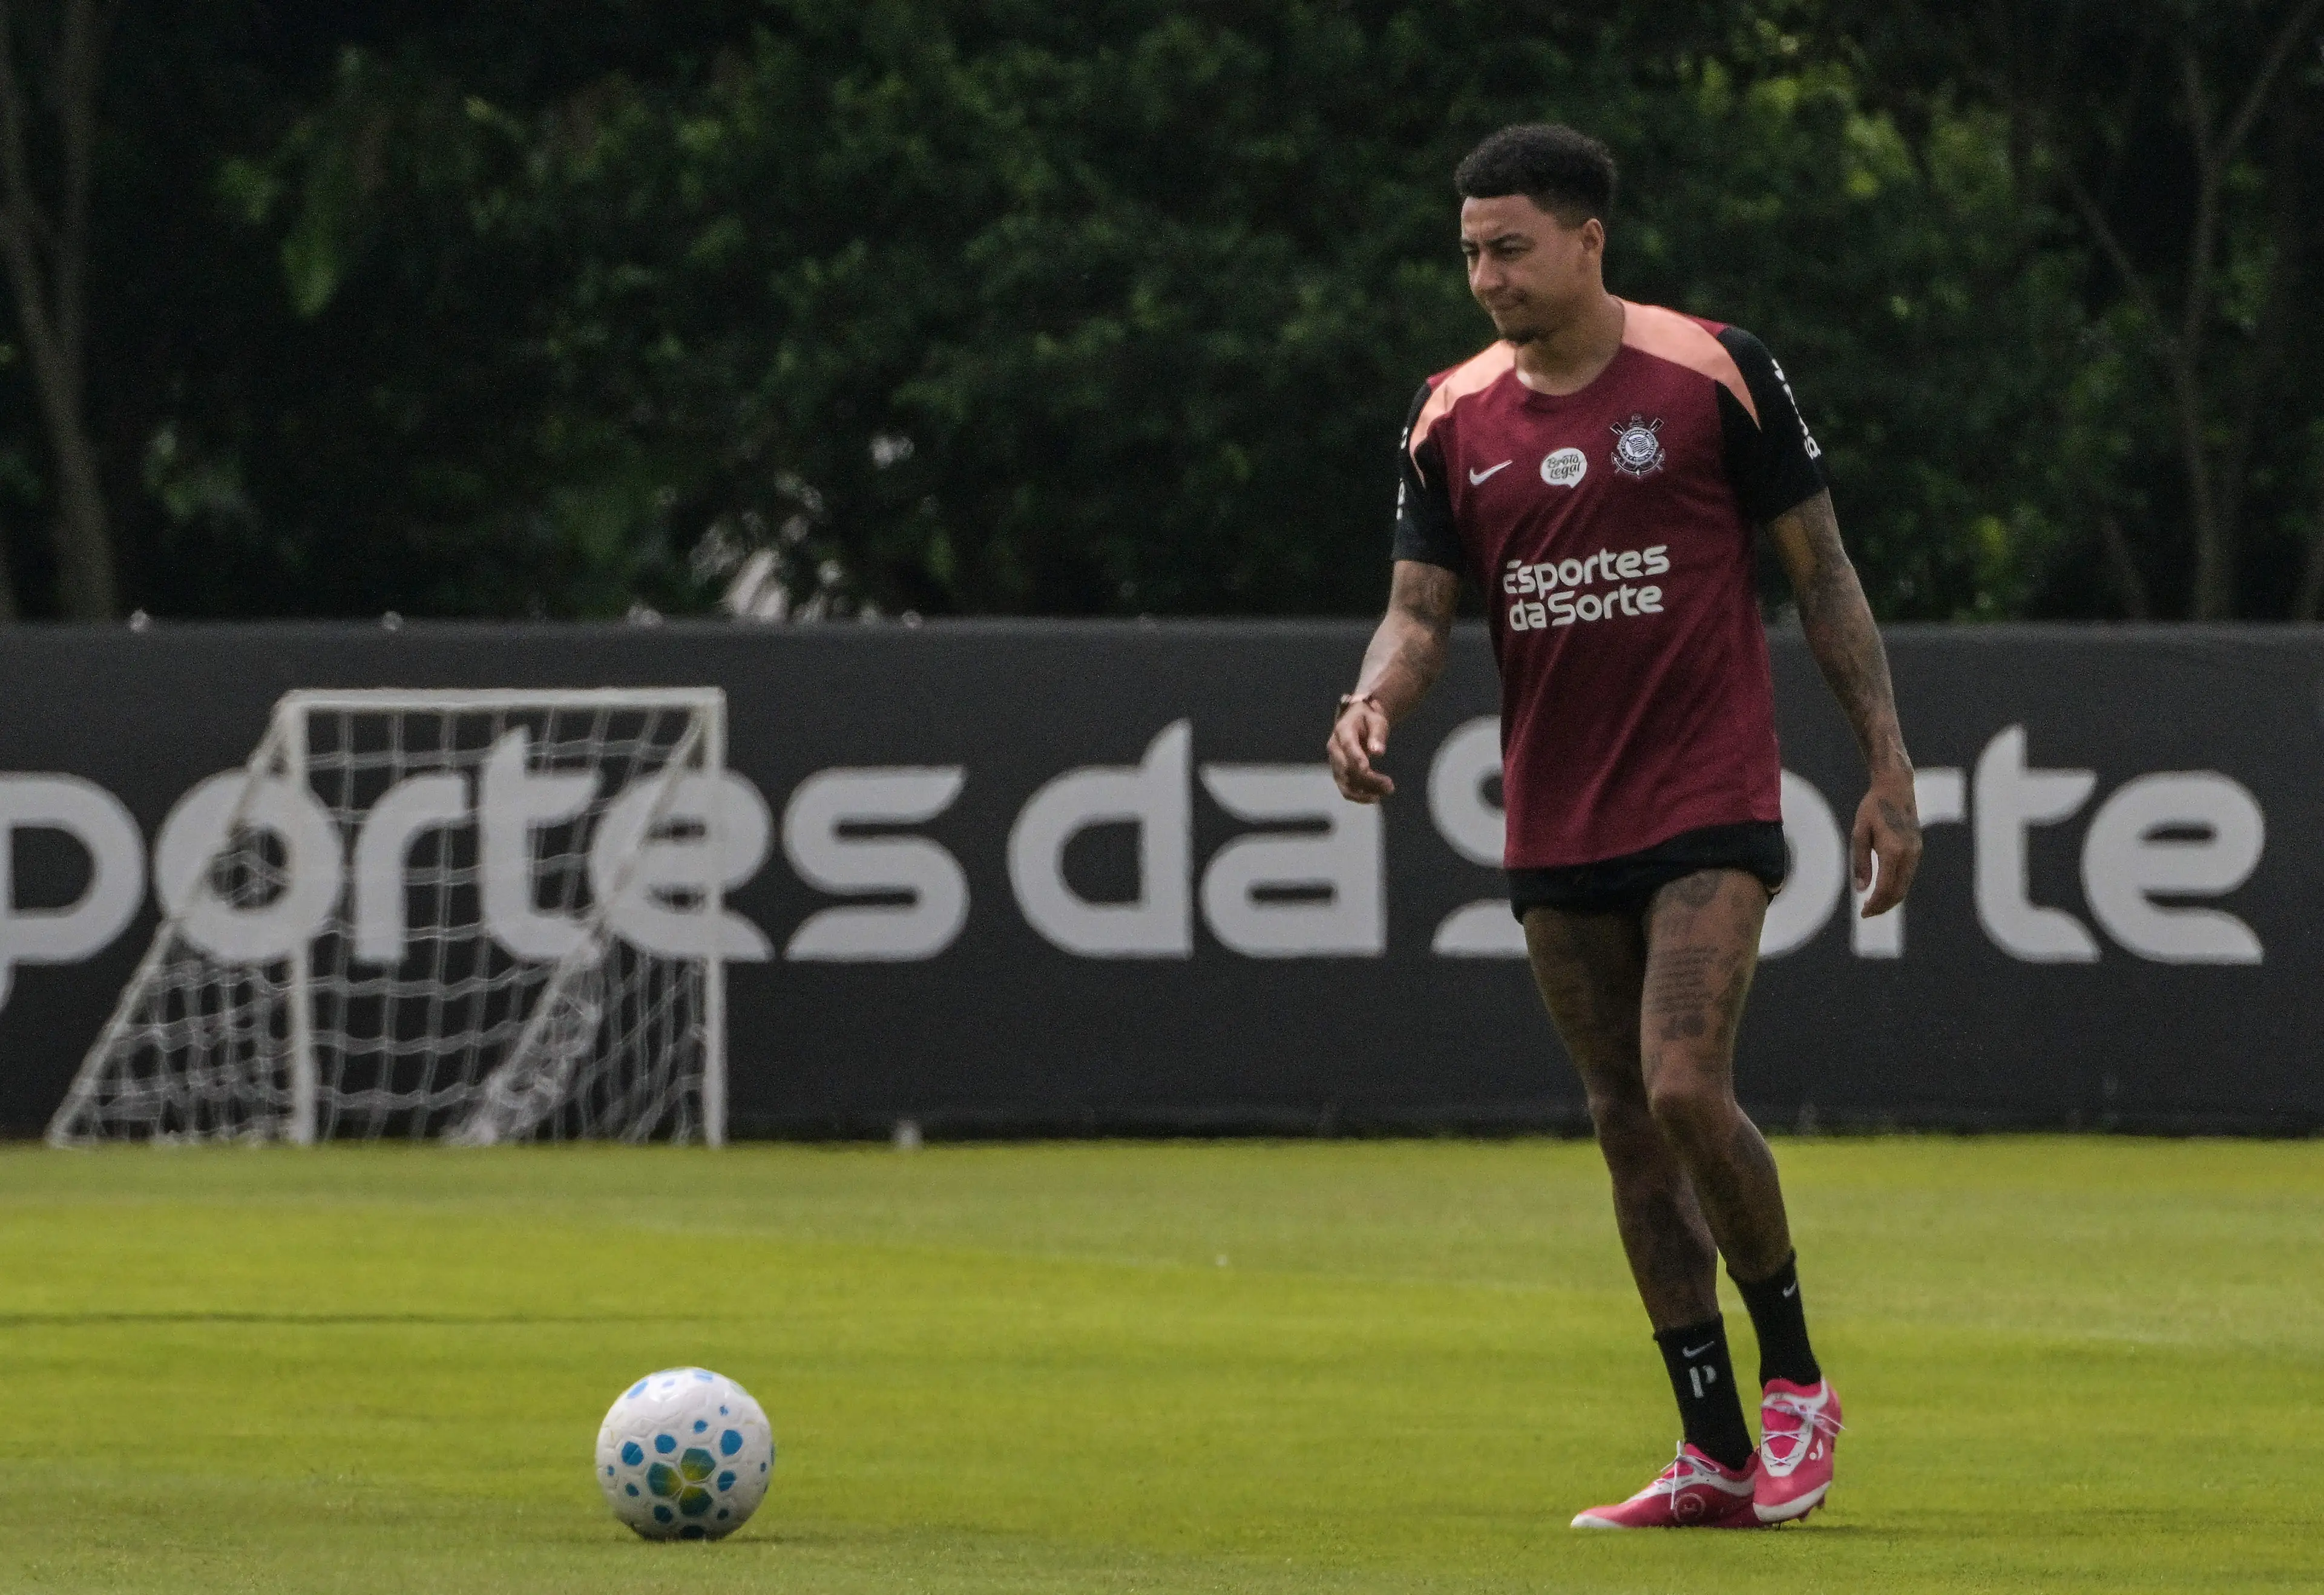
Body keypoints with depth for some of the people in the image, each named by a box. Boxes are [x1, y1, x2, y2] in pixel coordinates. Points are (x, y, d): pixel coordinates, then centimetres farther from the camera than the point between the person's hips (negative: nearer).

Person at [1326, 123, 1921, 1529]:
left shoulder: (1712, 371, -5)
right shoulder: (1455, 421, 6)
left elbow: (1822, 571, 0)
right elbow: (1422, 609, 7)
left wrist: (1889, 764, -3)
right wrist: (1374, 702, -16)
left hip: (1710, 805, -5)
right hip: (1557, 825, 5)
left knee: (1685, 1091, -19)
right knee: (1626, 1125, 5)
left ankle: (1795, 1379, 2)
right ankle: (1719, 1460, 12)